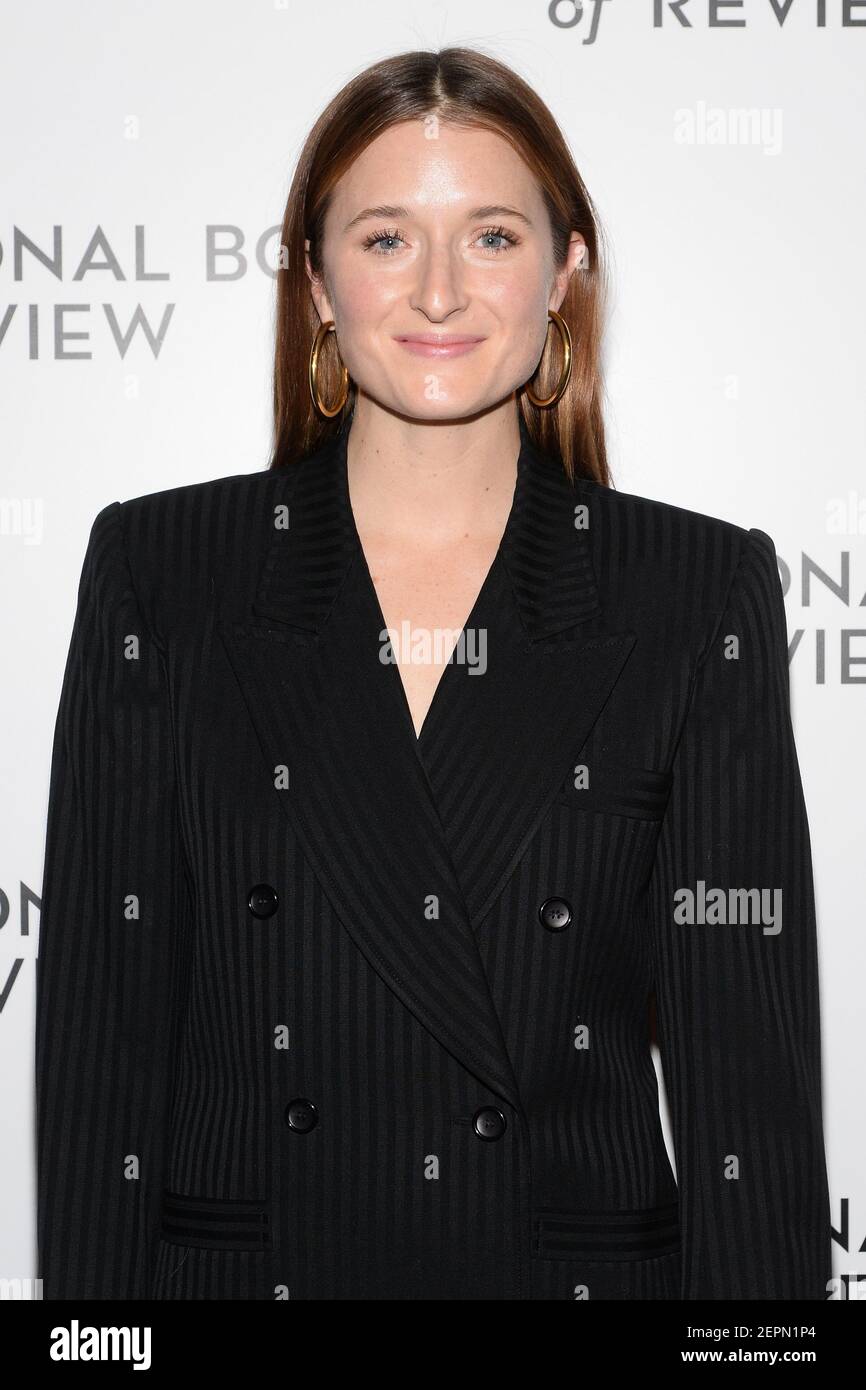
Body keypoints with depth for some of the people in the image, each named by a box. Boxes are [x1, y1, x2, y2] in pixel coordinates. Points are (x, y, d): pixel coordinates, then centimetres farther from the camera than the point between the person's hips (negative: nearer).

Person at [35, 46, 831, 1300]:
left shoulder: (703, 594, -3)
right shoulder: (158, 572, -2)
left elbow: (747, 1056, -5)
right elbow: (102, 1019, -2)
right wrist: (93, 1294, -6)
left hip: (580, 1258, 0)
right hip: (241, 1257, 0)